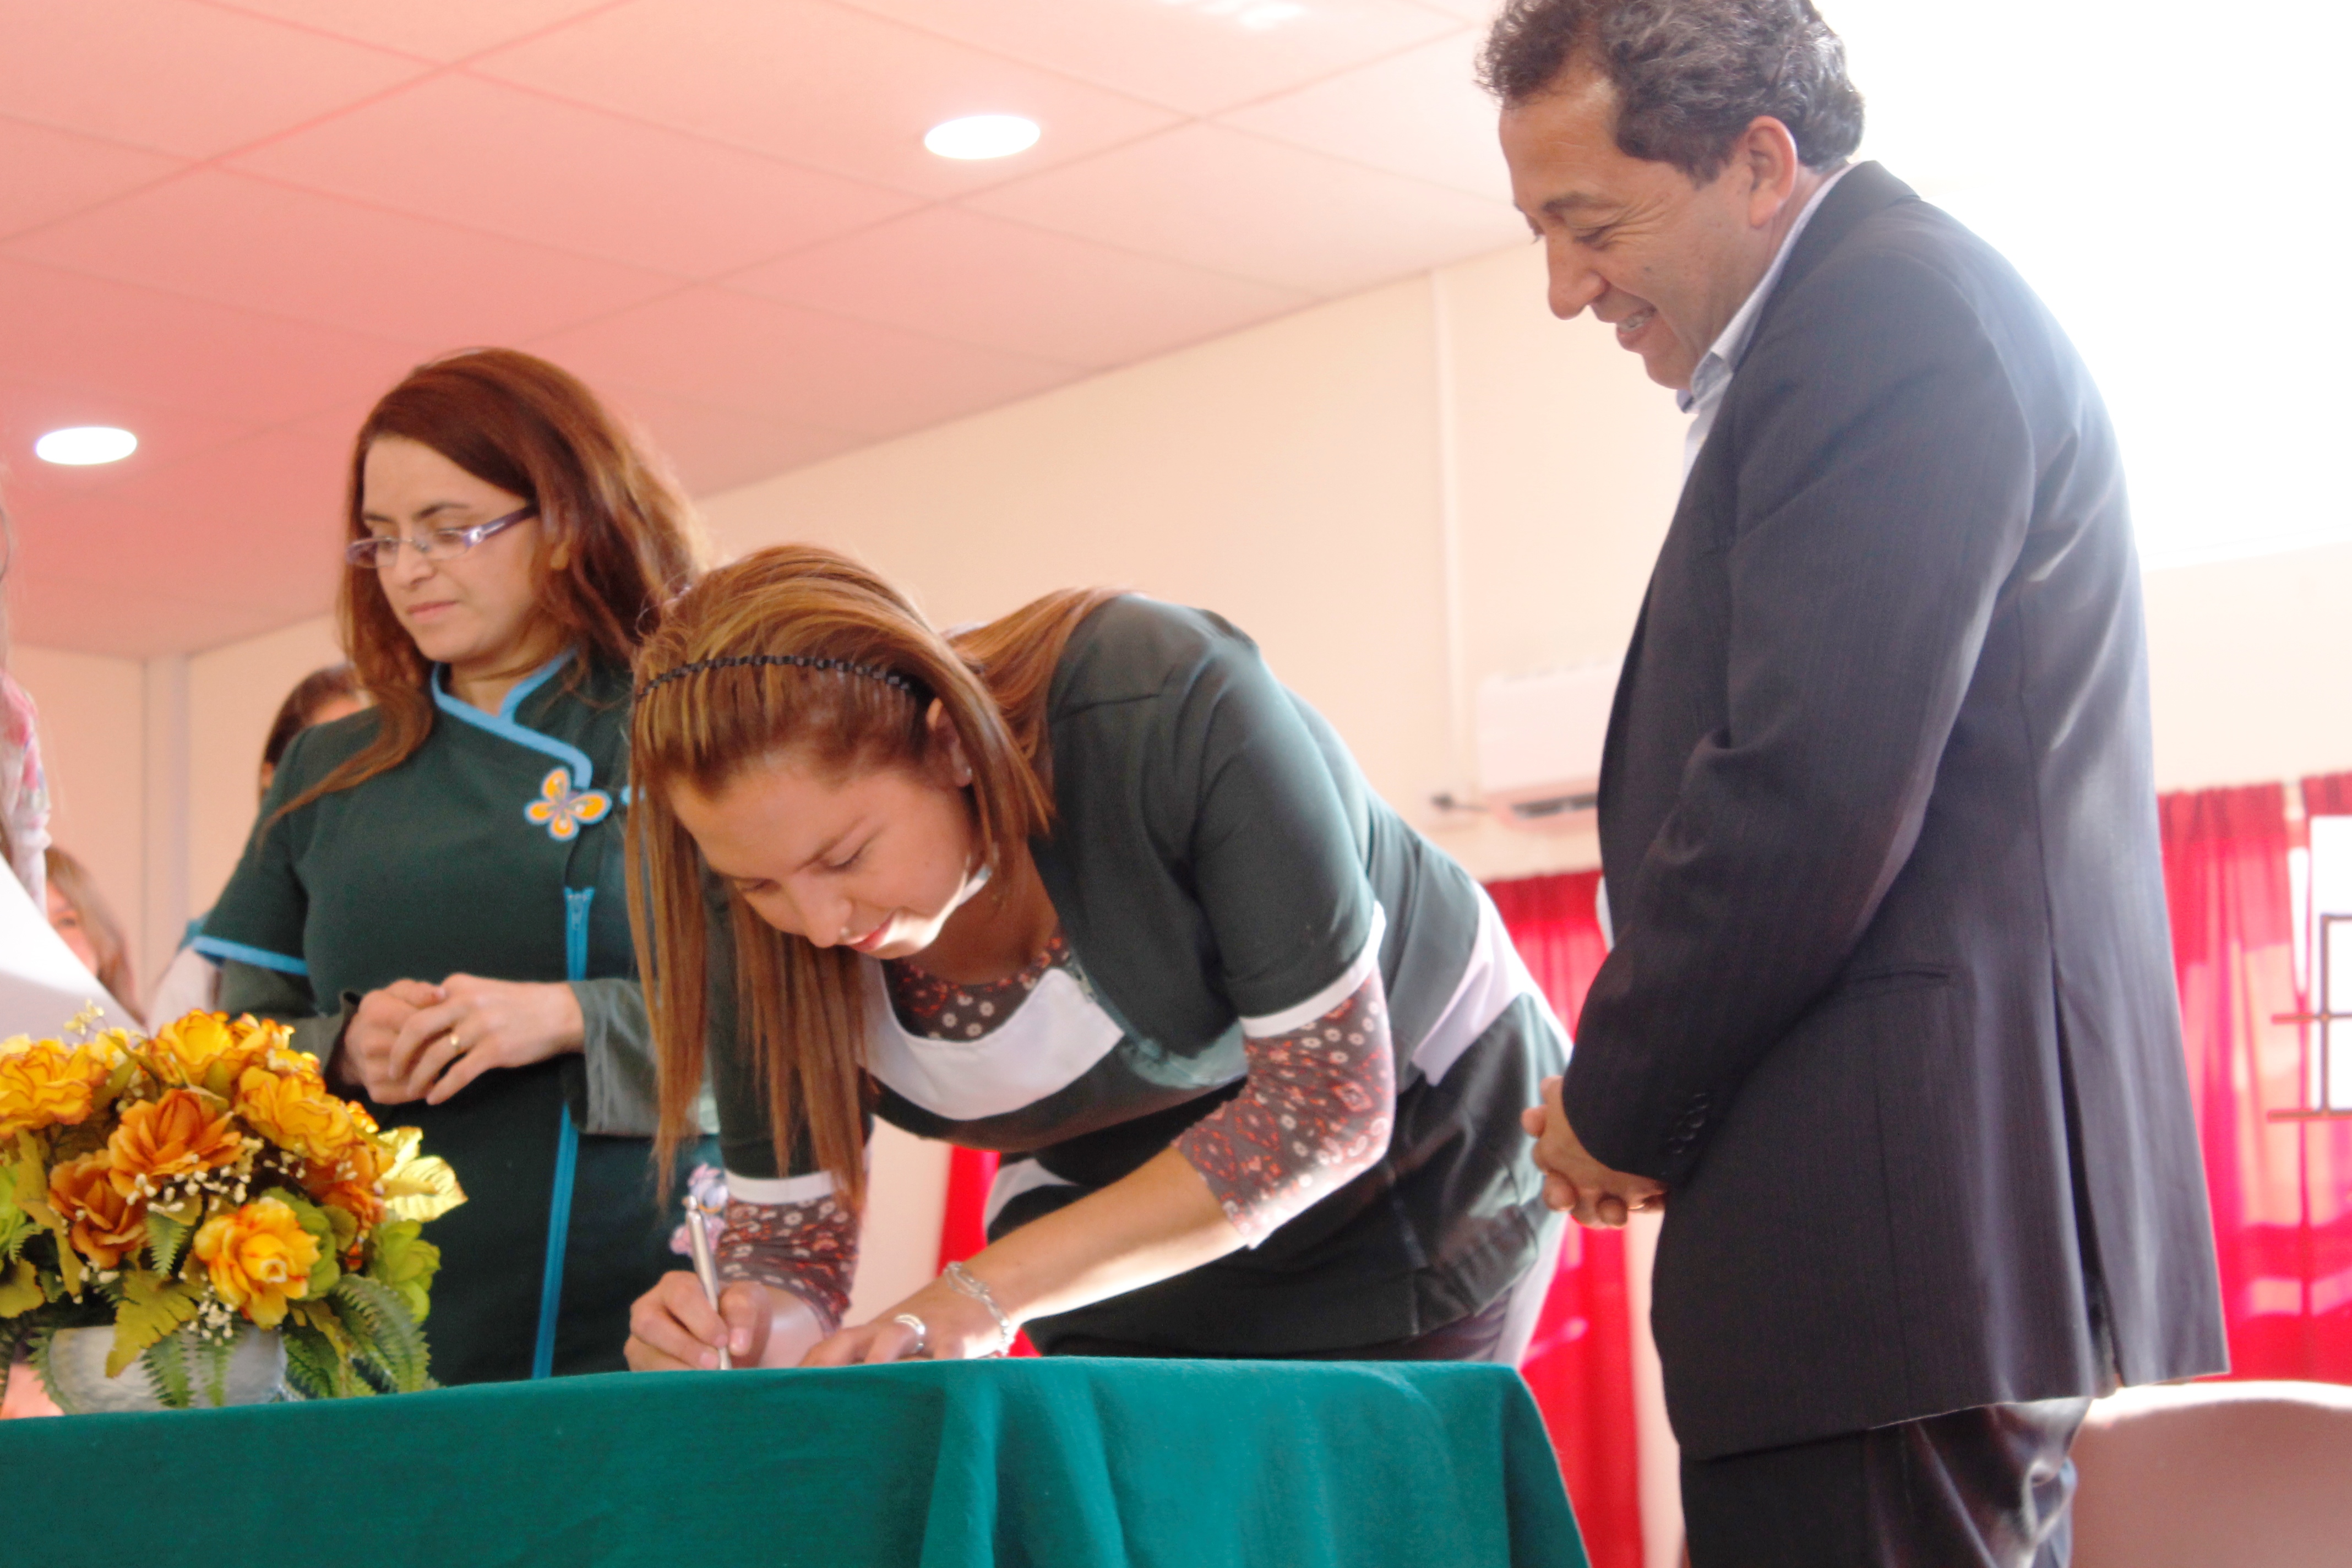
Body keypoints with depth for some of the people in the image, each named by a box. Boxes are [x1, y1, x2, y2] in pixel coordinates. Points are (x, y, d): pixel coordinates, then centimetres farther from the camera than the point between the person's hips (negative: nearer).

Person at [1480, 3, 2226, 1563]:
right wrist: (1645, 1091, 12)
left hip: (1907, 1218, -11)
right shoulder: (1916, 306, 21)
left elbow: (1810, 795, -18)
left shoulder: (1893, 311, -11)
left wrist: (1619, 1106, -6)